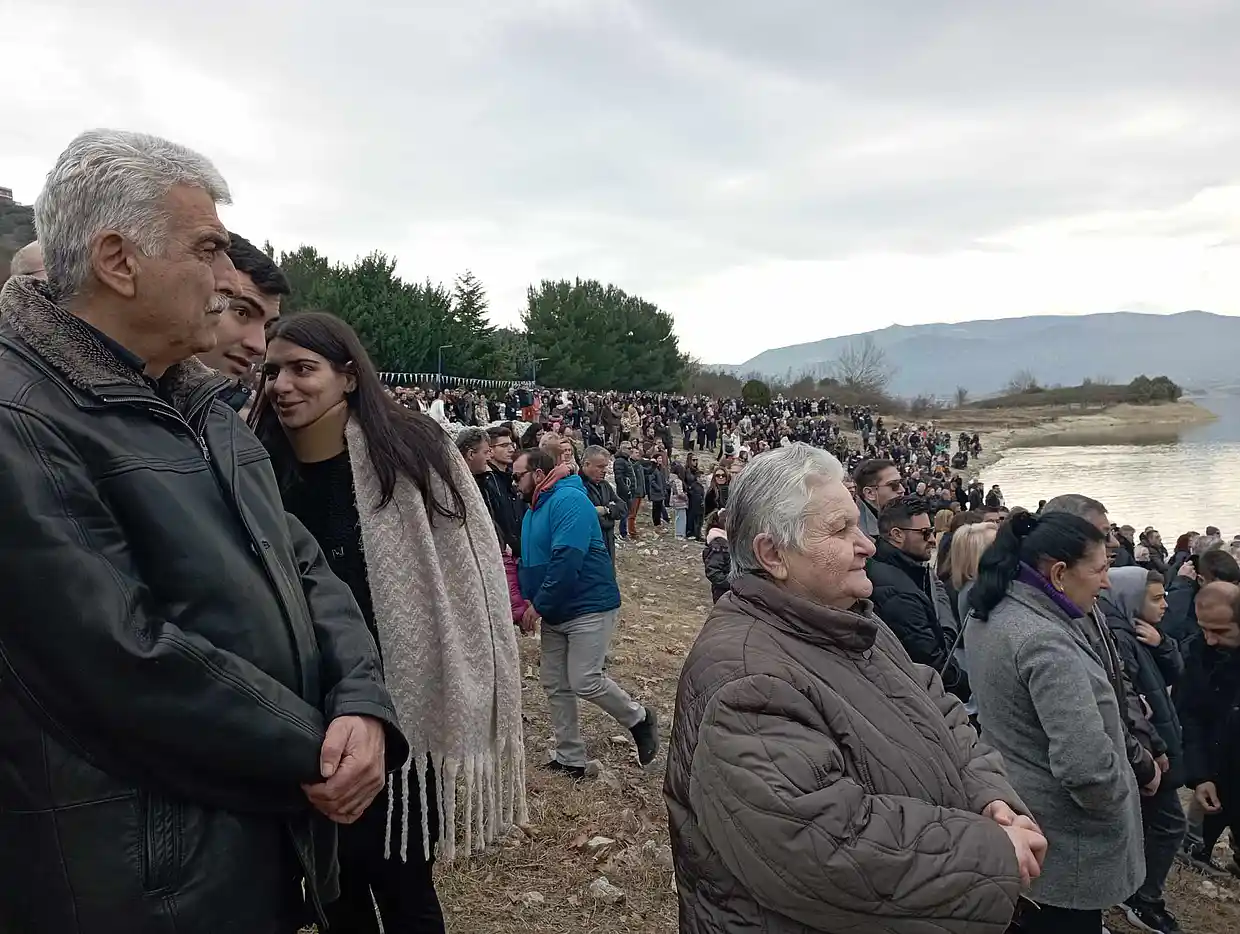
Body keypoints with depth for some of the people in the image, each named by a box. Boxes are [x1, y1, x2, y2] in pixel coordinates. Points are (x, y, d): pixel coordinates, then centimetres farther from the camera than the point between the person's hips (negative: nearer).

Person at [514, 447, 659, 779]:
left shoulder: (569, 500, -19)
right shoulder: (532, 512, 13)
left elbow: (567, 560, -27)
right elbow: (527, 563, 18)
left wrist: (538, 605, -21)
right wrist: (525, 602, 2)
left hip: (589, 607, -9)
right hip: (554, 613, 9)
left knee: (584, 682, -11)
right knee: (556, 686, 9)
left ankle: (640, 719, 15)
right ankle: (569, 759, 21)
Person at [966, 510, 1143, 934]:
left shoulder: (988, 617, 1)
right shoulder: (1046, 642, -29)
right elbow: (1086, 765, -33)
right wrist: (1117, 810, -13)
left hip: (1011, 815, 9)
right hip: (1062, 845, -8)